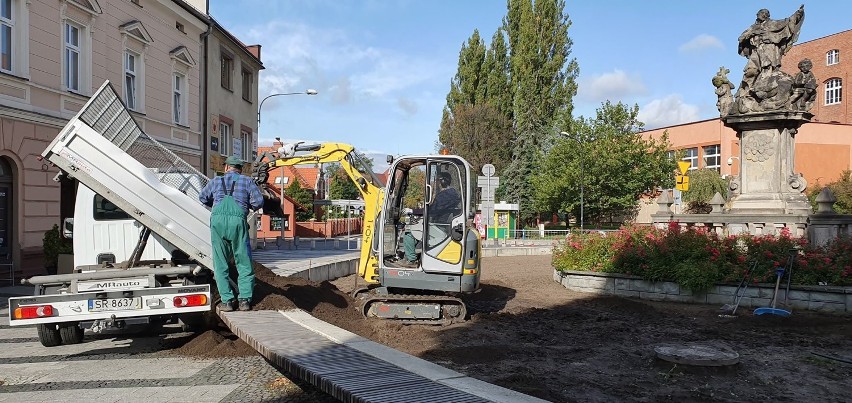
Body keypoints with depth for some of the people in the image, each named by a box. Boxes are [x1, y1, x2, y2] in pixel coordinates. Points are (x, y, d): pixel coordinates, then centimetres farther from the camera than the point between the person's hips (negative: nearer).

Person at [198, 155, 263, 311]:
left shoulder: (216, 181, 24)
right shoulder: (247, 181, 17)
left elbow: (202, 198, 35)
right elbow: (258, 201, 7)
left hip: (217, 220, 2)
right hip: (238, 219, -2)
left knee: (220, 264, 8)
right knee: (244, 263, 6)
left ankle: (227, 300, 5)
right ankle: (244, 300, 1)